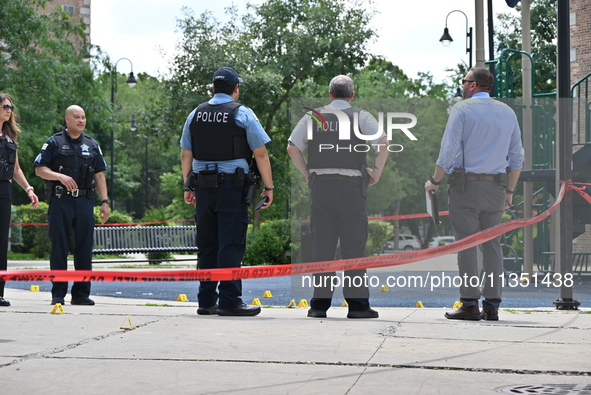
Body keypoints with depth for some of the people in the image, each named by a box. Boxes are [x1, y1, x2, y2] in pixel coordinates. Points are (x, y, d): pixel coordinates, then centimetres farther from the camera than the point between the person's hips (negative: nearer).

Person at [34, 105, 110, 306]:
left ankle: (81, 293, 8)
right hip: (60, 200, -3)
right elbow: (39, 169, -2)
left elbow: (99, 175, 15)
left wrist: (104, 201, 7)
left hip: (85, 201, 3)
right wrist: (60, 176, -18)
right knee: (59, 247, -2)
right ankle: (58, 293, 5)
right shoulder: (54, 143, 3)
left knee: (84, 247, 2)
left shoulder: (92, 145, 15)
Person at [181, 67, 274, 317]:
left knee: (206, 246, 10)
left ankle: (206, 301, 13)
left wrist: (188, 187, 21)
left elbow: (186, 155, 15)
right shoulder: (242, 114, -3)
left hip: (203, 186, 5)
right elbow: (260, 153, -6)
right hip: (232, 187, -5)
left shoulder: (195, 115, 11)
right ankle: (229, 301, -8)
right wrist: (268, 187, -1)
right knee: (231, 245, -5)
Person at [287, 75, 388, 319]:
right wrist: (376, 172, 2)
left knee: (322, 246, 6)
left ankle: (320, 303, 5)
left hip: (320, 186, 2)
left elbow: (292, 147, 8)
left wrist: (307, 173, 14)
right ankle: (357, 303, -1)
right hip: (351, 186, -2)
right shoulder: (361, 117, 3)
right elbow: (383, 143, -8)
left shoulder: (313, 117, 11)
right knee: (353, 246, 1)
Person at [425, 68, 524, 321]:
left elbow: (449, 151, -9)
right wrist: (510, 190, 20)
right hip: (496, 186, 5)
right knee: (492, 243, 7)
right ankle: (492, 306, 5)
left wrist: (435, 181, 1)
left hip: (466, 184, -5)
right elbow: (517, 157, 13)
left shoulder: (462, 109, -3)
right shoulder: (507, 112, 13)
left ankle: (470, 304, -7)